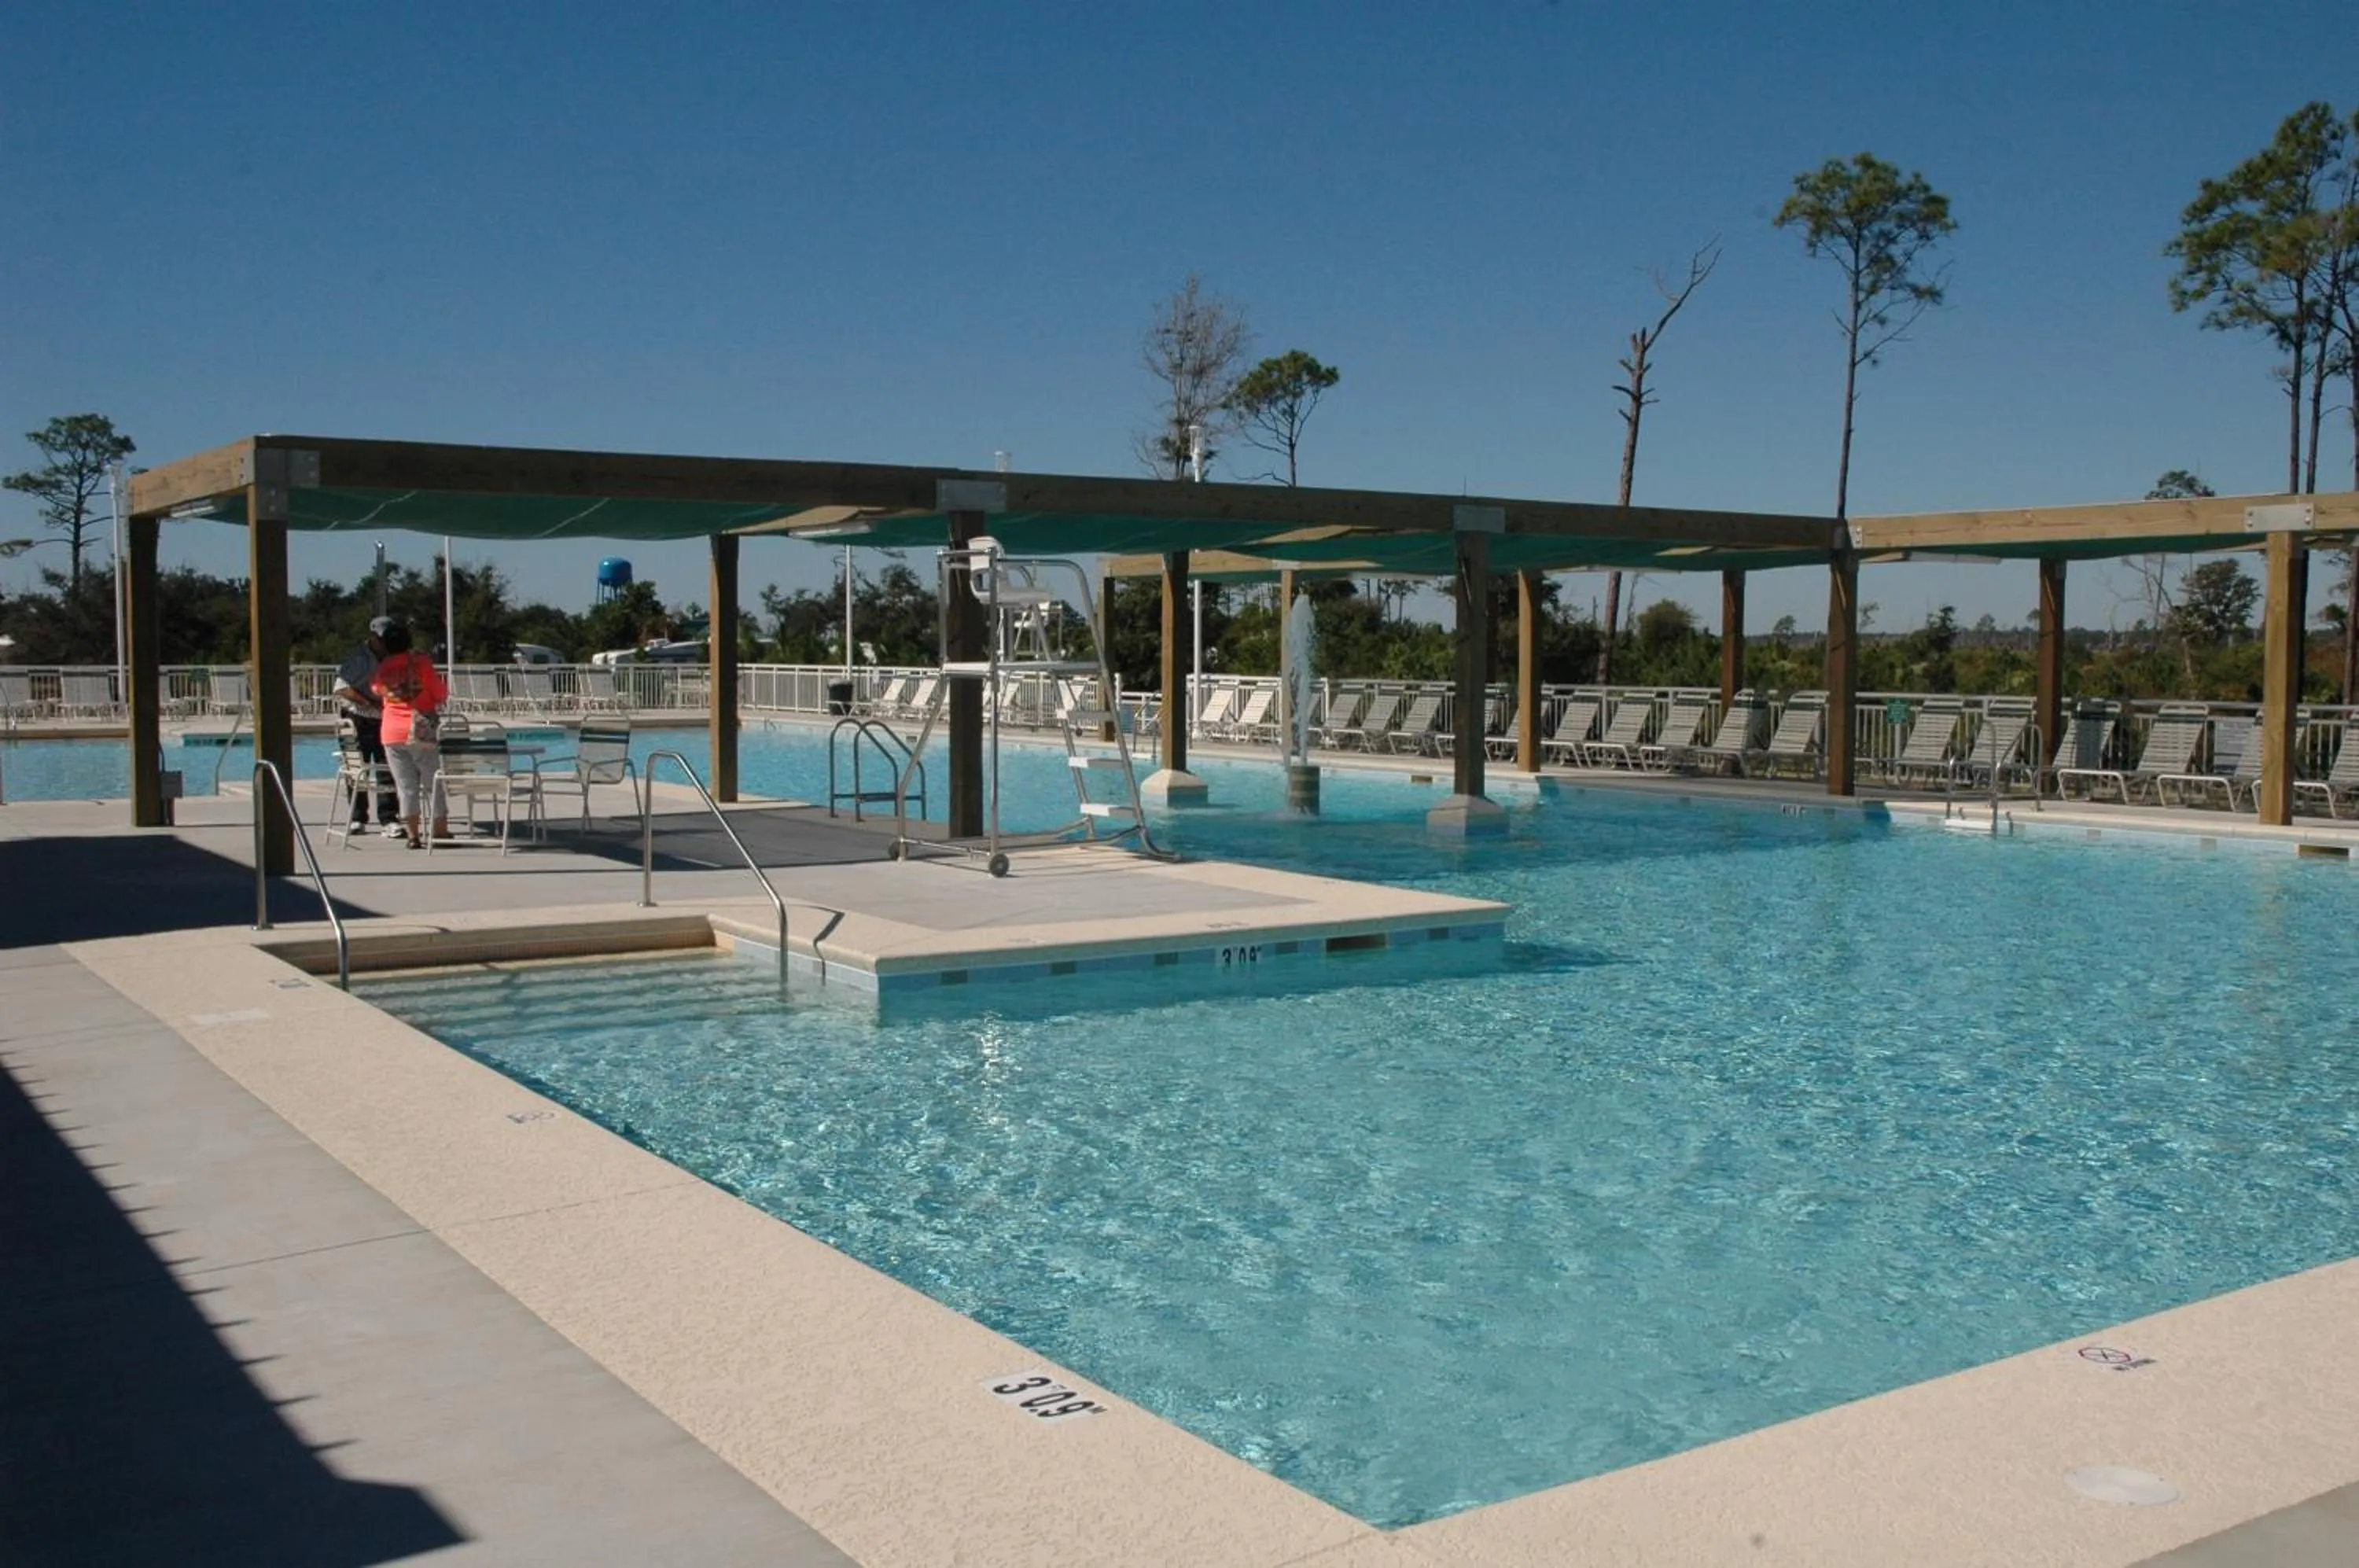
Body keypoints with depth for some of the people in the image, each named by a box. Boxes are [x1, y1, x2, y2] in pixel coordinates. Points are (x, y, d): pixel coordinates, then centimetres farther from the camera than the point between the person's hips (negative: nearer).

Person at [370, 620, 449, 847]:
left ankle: (413, 835, 2)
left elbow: (375, 689, 25)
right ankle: (440, 832, 3)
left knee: (406, 786, 5)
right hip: (422, 731, -3)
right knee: (434, 784, 4)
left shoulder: (382, 669, 5)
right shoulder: (420, 661, -6)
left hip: (392, 733, 3)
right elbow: (441, 694, -5)